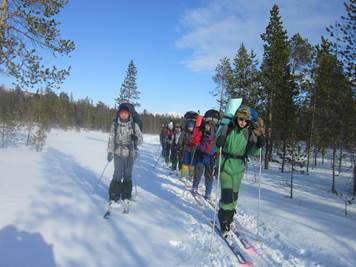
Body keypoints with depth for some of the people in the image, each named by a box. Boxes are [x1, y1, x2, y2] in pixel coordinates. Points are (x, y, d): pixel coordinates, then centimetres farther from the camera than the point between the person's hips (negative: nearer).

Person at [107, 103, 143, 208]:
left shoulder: (134, 125, 1)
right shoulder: (115, 124, 1)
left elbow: (140, 139, 4)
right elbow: (111, 139, 1)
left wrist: (135, 139, -16)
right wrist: (110, 152, -4)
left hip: (130, 154, 1)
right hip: (118, 153, -1)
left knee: (128, 176, 8)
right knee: (118, 175, -6)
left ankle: (126, 197, 22)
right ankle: (114, 197, 8)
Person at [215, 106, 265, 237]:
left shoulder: (250, 133, -1)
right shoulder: (227, 129, -8)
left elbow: (251, 152, -4)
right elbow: (217, 144, -3)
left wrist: (259, 144, -22)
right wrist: (219, 142, -25)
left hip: (239, 168, 3)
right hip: (225, 166, -3)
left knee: (234, 195, 13)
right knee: (227, 194, -10)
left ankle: (229, 216, 35)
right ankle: (224, 221, 7)